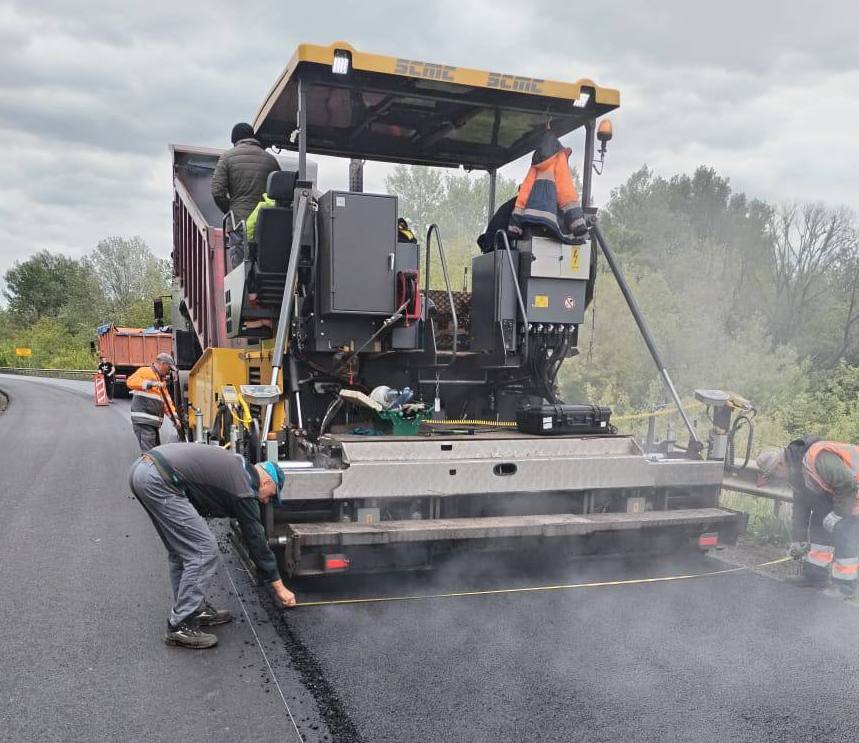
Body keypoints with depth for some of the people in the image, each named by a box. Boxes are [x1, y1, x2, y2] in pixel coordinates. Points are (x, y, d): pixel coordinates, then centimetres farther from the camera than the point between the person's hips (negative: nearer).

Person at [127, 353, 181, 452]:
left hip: (154, 423, 9)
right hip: (143, 422, -9)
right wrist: (151, 383, -25)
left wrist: (174, 418, 8)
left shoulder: (162, 381, 24)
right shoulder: (145, 371, -2)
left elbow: (167, 402, 22)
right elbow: (130, 382, -20)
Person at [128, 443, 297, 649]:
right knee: (204, 551, -4)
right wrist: (279, 587, 14)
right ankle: (181, 626, 2)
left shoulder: (236, 463, 22)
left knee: (181, 550, 20)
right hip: (158, 481, -10)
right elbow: (256, 540, 5)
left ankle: (195, 609, 28)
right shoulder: (244, 489, 0)